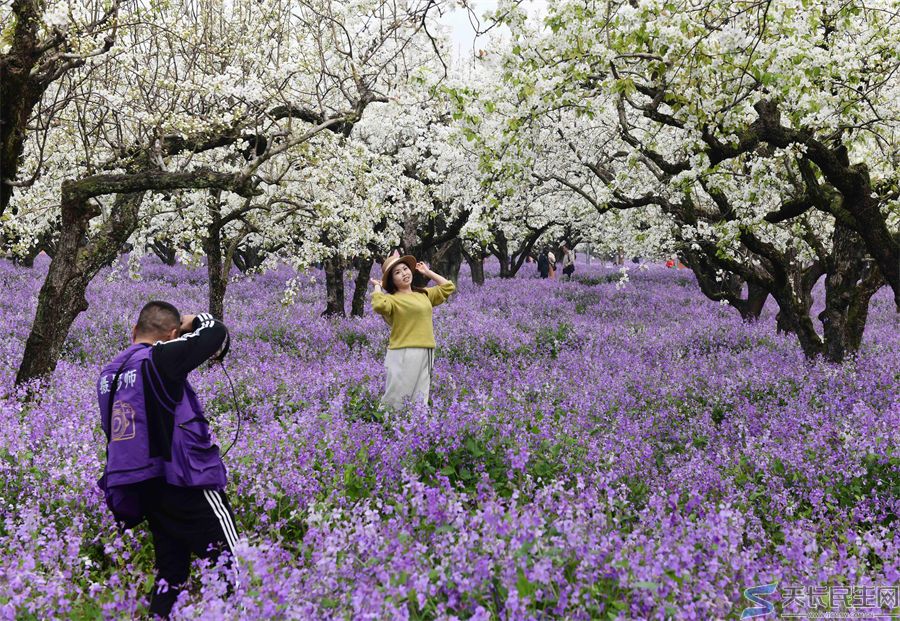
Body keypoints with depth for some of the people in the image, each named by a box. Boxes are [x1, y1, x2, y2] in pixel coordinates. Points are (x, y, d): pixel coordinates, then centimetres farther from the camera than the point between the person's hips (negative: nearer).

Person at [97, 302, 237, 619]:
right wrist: (194, 321, 10)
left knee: (170, 568, 16)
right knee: (229, 558, -3)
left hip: (137, 484, 8)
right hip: (186, 478, -8)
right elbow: (217, 333, -7)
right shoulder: (160, 358, -12)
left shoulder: (109, 373, 11)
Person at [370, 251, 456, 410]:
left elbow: (448, 287, 27)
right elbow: (379, 305, -28)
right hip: (403, 355, -7)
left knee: (419, 402, 9)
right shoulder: (392, 299, -5)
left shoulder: (424, 294, 17)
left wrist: (427, 272, 24)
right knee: (395, 400, -9)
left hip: (425, 354, 7)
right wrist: (378, 287, -9)